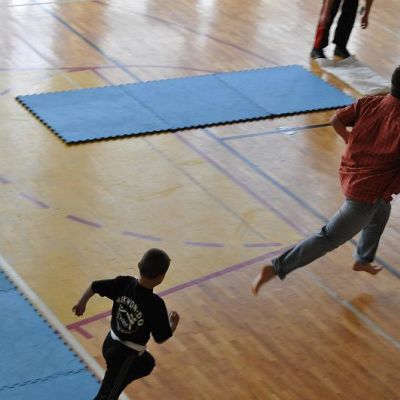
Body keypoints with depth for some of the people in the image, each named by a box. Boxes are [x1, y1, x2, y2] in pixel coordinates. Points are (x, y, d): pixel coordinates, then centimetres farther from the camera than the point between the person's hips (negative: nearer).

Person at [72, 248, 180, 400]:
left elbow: (94, 286, -2)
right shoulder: (155, 304, -26)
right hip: (126, 356, -7)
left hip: (110, 343, 7)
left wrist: (82, 303, 18)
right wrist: (174, 324, 4)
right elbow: (161, 338, -16)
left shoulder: (123, 283, -12)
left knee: (147, 364, 33)